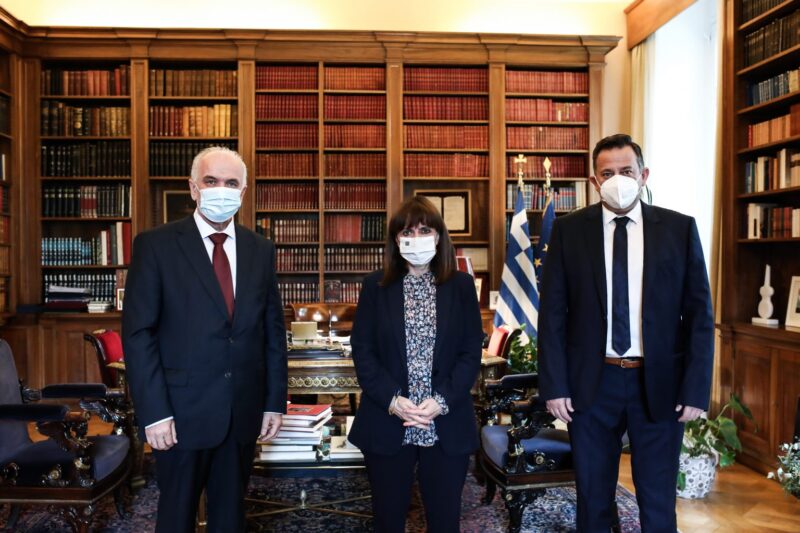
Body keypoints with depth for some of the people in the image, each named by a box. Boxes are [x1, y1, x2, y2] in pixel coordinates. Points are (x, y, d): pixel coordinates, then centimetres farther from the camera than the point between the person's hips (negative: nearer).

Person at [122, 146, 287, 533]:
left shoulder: (260, 250, 5)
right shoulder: (156, 245, -7)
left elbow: (273, 330, 7)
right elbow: (138, 333, -10)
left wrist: (275, 401, 5)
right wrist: (153, 412, -14)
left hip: (244, 411, 3)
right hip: (183, 411, -3)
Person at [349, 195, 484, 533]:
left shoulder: (461, 285, 3)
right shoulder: (376, 286, 3)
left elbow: (472, 352, 0)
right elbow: (362, 350, -1)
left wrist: (442, 400, -13)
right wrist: (392, 399, -14)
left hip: (447, 425, 0)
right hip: (386, 424, 0)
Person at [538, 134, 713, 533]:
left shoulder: (679, 229, 0)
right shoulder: (568, 230, -1)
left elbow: (699, 315, 0)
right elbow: (552, 314, -1)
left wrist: (696, 389, -5)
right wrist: (554, 385, -6)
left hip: (660, 384, 0)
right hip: (591, 383, 0)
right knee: (593, 499, 16)